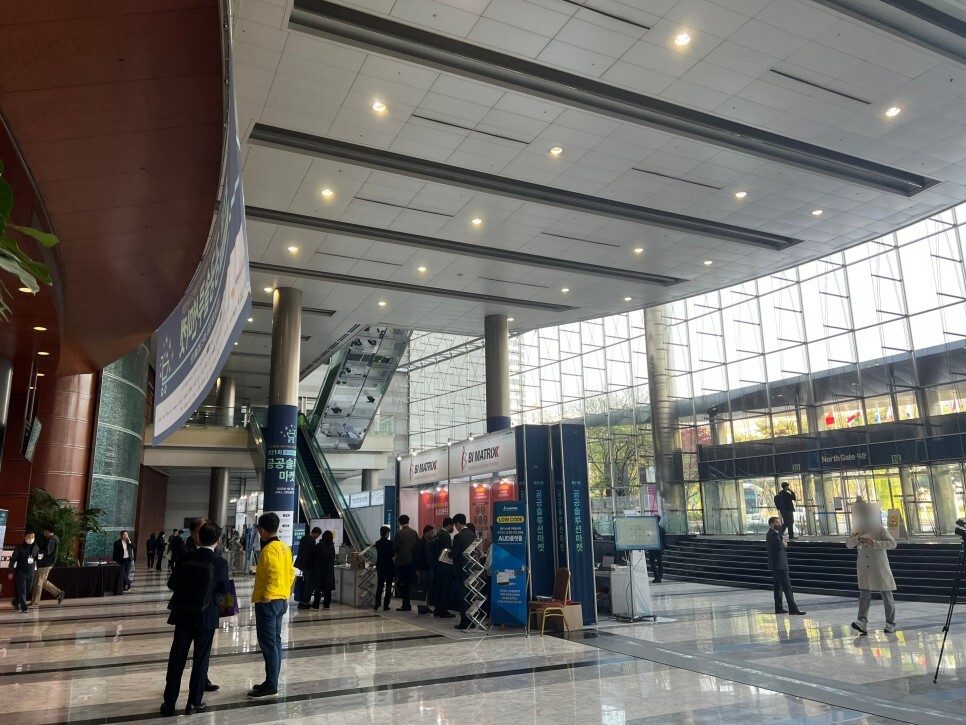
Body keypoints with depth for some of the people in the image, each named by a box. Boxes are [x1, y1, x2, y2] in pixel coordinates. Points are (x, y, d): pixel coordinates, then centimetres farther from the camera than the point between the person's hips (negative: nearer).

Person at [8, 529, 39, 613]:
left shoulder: (36, 547, 2)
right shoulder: (20, 548, -8)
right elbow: (13, 560, -5)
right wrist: (11, 572, -6)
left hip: (31, 572, 4)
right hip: (20, 572, -4)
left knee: (28, 591, 12)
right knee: (21, 590, -6)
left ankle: (16, 602, 35)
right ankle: (23, 607, -2)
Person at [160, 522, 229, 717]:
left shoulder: (187, 558, -6)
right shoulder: (220, 563, -13)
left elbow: (171, 583, 0)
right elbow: (224, 590, -5)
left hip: (183, 614, 3)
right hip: (206, 616, -2)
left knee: (177, 658, 11)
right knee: (200, 658, 9)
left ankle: (169, 702, 19)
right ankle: (194, 702, 15)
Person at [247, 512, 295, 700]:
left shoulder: (269, 549, -16)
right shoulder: (284, 548, 11)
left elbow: (275, 574, -26)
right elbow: (290, 573, 15)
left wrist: (267, 595, -21)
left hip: (268, 601, -10)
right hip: (282, 600, 10)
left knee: (268, 643, -5)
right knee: (274, 641, 14)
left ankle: (271, 686, -1)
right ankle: (271, 682, 21)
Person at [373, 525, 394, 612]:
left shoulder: (377, 543, 2)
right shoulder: (390, 543, -13)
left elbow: (379, 554, 10)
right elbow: (393, 554, -8)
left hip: (380, 567, 4)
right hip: (389, 567, -4)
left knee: (379, 586, 10)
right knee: (388, 587, 5)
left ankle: (376, 605, 1)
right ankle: (385, 606, 4)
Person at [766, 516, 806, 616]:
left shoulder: (770, 534, 16)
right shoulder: (774, 534, -17)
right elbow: (781, 545, -26)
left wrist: (783, 543, 2)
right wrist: (784, 543, -5)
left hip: (775, 565, 11)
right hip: (779, 564, -11)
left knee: (778, 586, 13)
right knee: (787, 586, -11)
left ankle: (779, 608, 17)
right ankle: (793, 608, -12)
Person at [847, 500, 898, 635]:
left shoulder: (881, 529, -6)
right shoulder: (858, 531, 8)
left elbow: (892, 543, -17)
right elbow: (848, 544, 2)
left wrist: (874, 543, -27)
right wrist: (857, 539, -18)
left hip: (880, 569, -3)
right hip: (864, 570, 3)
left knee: (886, 596, 8)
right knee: (864, 596, -4)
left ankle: (891, 623, 21)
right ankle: (862, 622, -11)